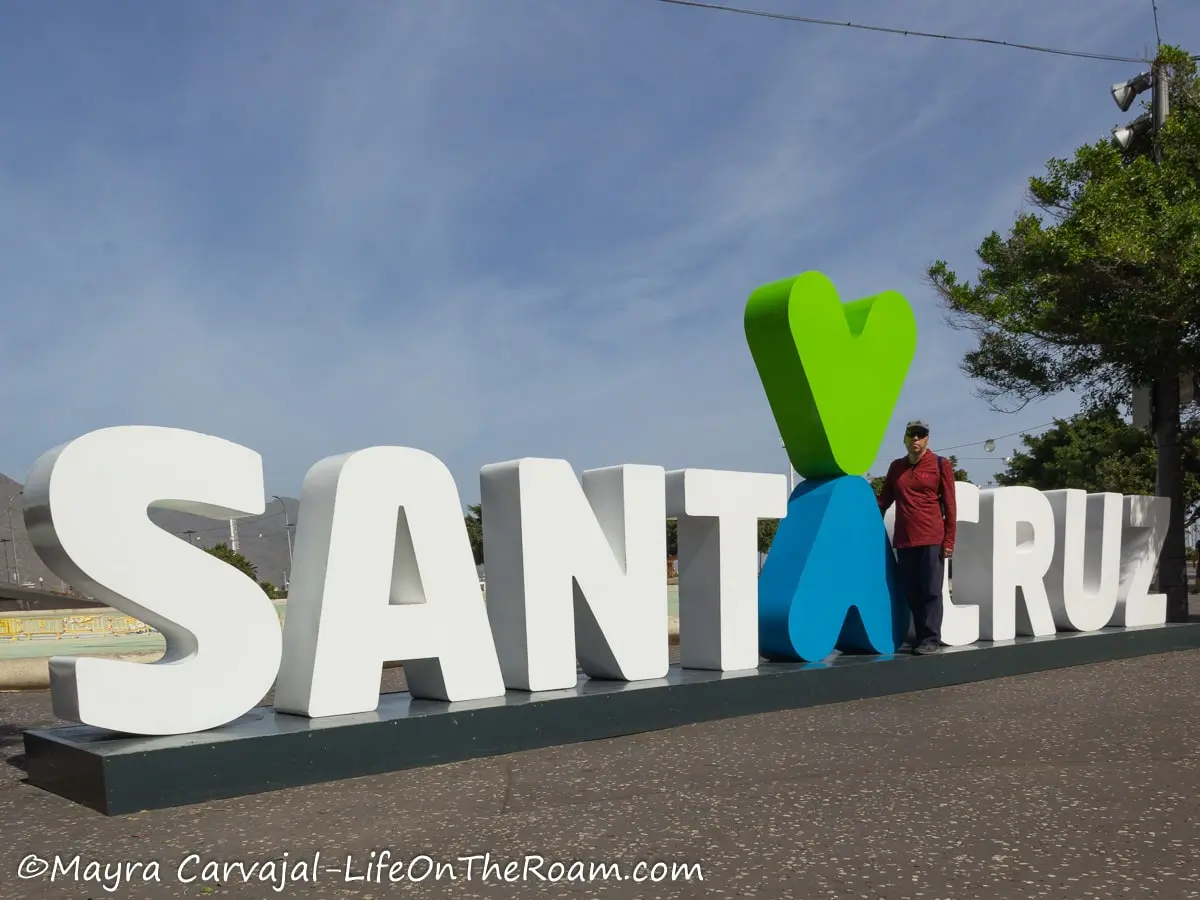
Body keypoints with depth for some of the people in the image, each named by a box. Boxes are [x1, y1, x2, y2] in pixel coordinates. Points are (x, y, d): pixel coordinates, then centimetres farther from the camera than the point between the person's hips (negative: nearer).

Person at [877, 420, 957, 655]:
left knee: (930, 591, -2)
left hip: (932, 539, -4)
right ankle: (920, 637, 15)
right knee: (911, 592, 6)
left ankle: (931, 639, 3)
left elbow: (949, 505, -1)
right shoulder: (896, 466, 14)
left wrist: (949, 540, -7)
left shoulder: (940, 464, 2)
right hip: (903, 540, 4)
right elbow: (884, 500, 18)